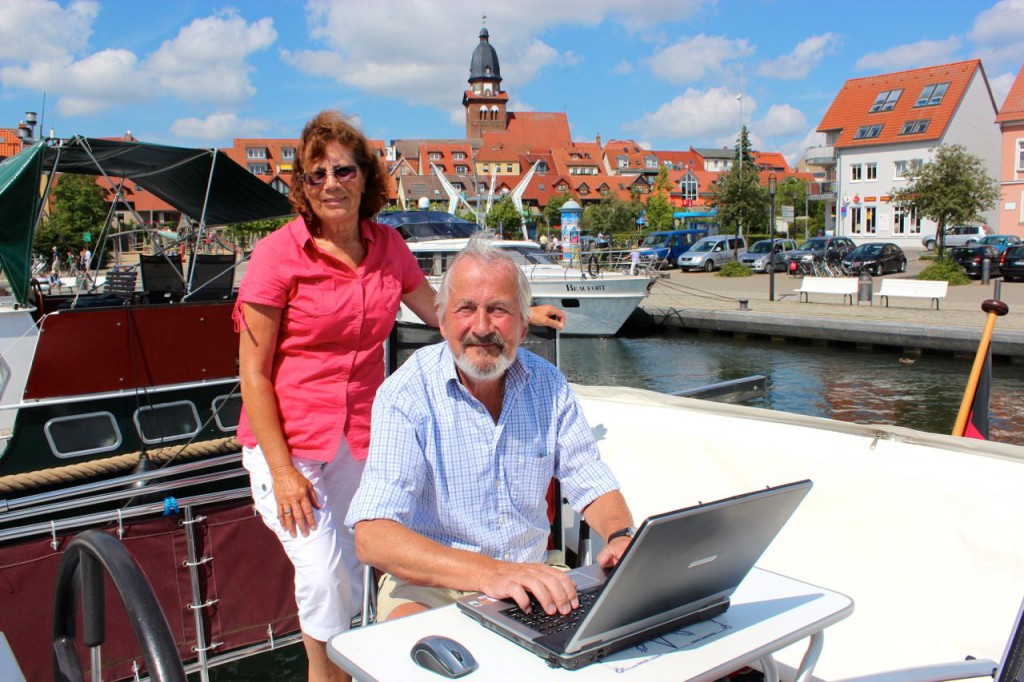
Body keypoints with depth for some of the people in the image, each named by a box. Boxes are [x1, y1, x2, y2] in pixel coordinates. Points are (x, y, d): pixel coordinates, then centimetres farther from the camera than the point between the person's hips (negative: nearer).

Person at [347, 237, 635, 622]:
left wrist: (622, 536, -19)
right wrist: (488, 573, -40)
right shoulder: (406, 395, -16)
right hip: (428, 584, -6)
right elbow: (372, 537, -26)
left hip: (530, 578, 6)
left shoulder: (548, 385, 0)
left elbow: (593, 486, 5)